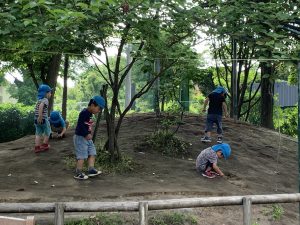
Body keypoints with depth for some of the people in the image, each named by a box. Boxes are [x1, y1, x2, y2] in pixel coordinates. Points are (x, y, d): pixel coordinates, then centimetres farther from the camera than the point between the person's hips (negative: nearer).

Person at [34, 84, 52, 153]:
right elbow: (41, 106, -30)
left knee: (38, 134, 9)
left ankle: (37, 147, 6)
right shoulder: (45, 100, -12)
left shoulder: (39, 100, 14)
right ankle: (44, 145, 19)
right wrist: (40, 116, -34)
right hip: (43, 119, -7)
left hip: (36, 120, 7)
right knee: (47, 133, 12)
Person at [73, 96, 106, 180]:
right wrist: (87, 134, -22)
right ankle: (78, 173, 3)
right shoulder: (84, 113, -18)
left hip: (87, 138, 10)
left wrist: (89, 134, 3)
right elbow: (80, 125, -24)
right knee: (82, 156, -6)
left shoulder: (90, 114, 12)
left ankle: (91, 170, 12)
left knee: (92, 153, 8)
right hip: (80, 137, -10)